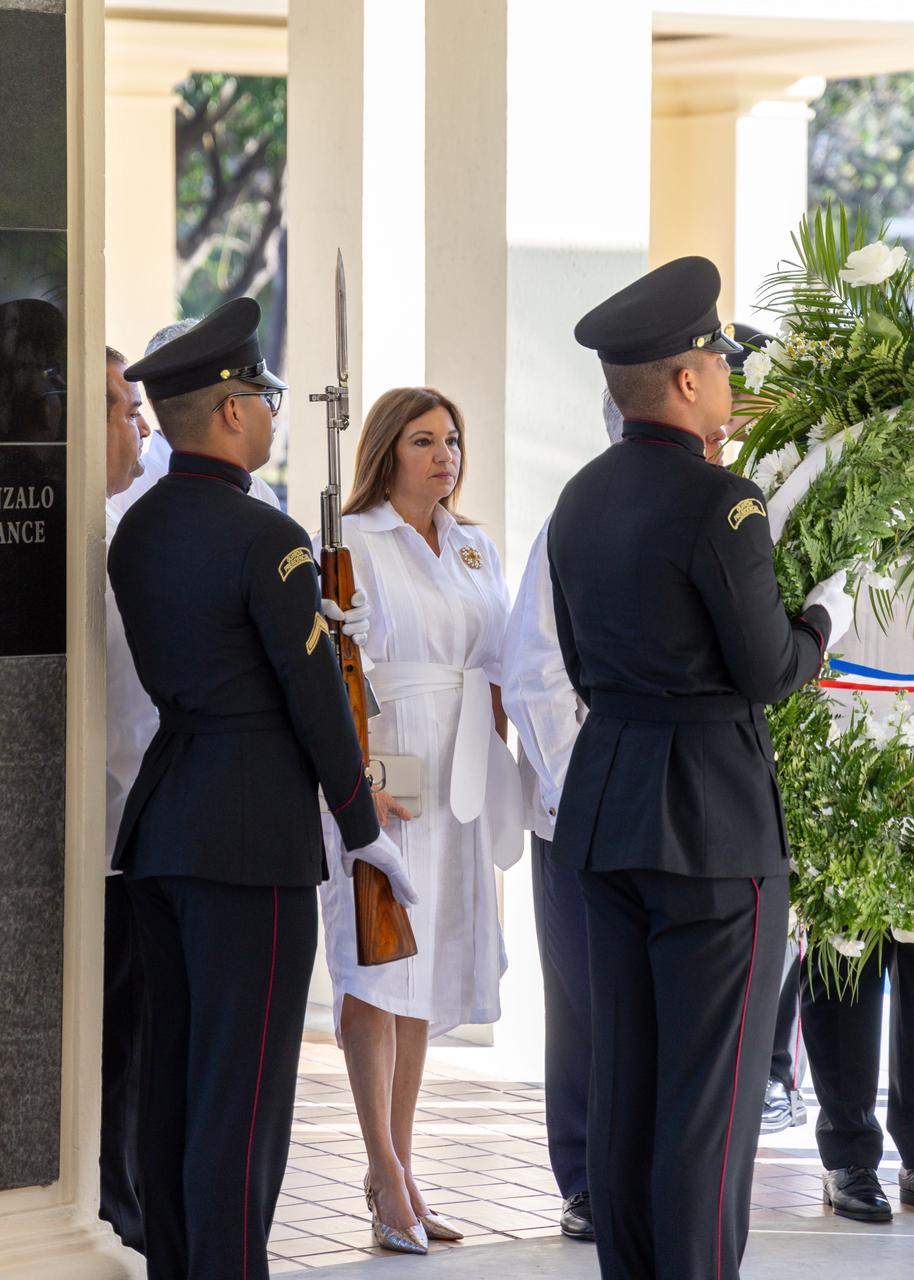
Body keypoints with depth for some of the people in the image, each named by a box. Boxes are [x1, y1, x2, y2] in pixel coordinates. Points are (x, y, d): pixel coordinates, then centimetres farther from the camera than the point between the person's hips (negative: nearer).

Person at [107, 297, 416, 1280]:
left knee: (171, 1077, 12)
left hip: (159, 825, 8)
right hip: (251, 835, -8)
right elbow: (315, 693, -12)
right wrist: (364, 827, -2)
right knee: (244, 1088, -5)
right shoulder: (264, 538, -15)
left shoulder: (136, 530, 9)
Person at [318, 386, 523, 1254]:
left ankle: (400, 1176, 13)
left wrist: (514, 764, 9)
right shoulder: (354, 542, -4)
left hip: (455, 782, 7)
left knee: (427, 969, 8)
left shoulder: (475, 549, 15)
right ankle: (387, 1175, -8)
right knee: (377, 964, -8)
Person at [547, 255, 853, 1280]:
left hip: (606, 804, 8)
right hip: (713, 814, -8)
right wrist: (823, 621, 6)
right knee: (713, 1091, -3)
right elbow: (768, 670, -13)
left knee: (624, 1081, 12)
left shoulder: (581, 501, 8)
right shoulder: (719, 503, -16)